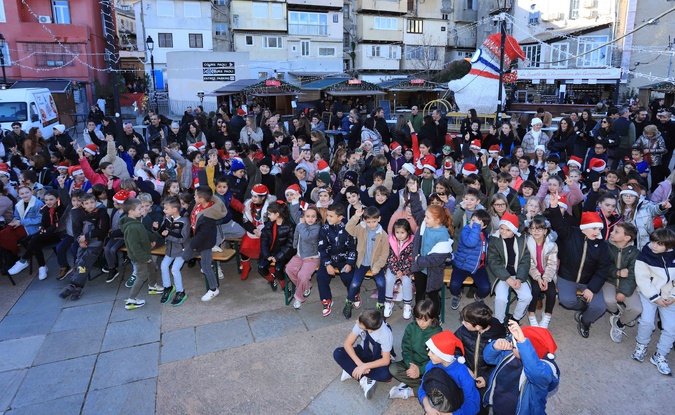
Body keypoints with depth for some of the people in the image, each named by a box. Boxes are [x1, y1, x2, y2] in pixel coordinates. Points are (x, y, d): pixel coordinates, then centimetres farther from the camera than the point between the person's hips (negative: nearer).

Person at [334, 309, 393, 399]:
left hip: (379, 359, -3)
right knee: (337, 353, -21)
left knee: (386, 374, -35)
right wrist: (360, 363, -29)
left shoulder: (386, 334, -34)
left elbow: (385, 360, -25)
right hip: (364, 352, 3)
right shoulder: (360, 323, -26)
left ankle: (351, 372, -18)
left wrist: (364, 366, -31)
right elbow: (347, 344, -19)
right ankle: (364, 380, -25)